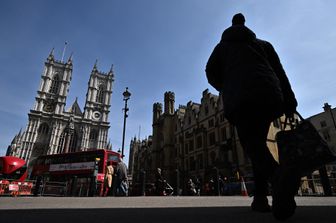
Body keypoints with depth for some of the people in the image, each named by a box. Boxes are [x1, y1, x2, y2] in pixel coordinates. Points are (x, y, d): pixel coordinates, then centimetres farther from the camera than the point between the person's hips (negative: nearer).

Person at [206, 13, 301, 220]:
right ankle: (260, 197, 4)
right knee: (258, 143, 12)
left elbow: (211, 73, 12)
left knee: (253, 146, -8)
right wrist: (289, 103, 11)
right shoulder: (263, 44, 31)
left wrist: (228, 89, 29)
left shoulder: (223, 46, 27)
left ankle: (279, 175, -39)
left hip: (240, 98, -3)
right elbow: (280, 72, 18)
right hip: (269, 94, 3)